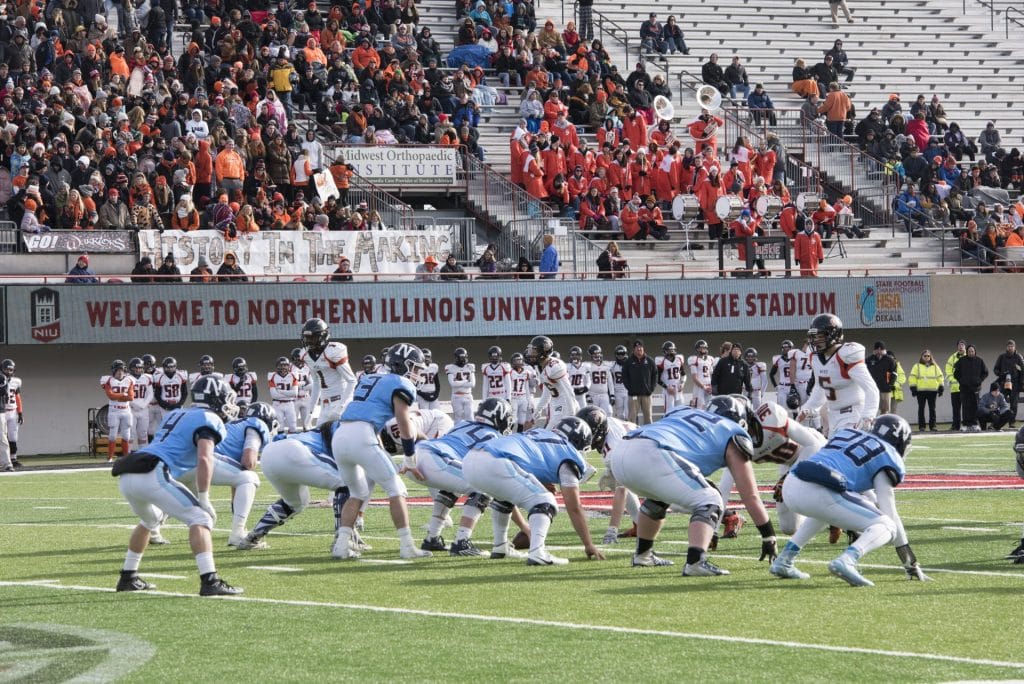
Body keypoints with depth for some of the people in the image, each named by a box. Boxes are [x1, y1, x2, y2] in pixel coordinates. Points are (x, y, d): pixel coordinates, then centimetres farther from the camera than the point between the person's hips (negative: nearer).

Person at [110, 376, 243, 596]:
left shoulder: (176, 415, 30)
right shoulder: (209, 420, 4)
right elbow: (204, 459, -11)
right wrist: (203, 499, -8)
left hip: (126, 477, 9)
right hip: (151, 475, -9)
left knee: (151, 519, 34)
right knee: (200, 518, -7)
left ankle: (128, 578, 39)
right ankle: (209, 581, -21)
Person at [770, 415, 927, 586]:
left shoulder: (847, 433, 29)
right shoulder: (887, 456, 10)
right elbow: (889, 513, 6)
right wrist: (911, 564, 11)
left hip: (790, 486, 7)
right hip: (819, 494, -7)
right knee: (886, 527, 5)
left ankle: (783, 561, 31)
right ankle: (846, 561, -23)